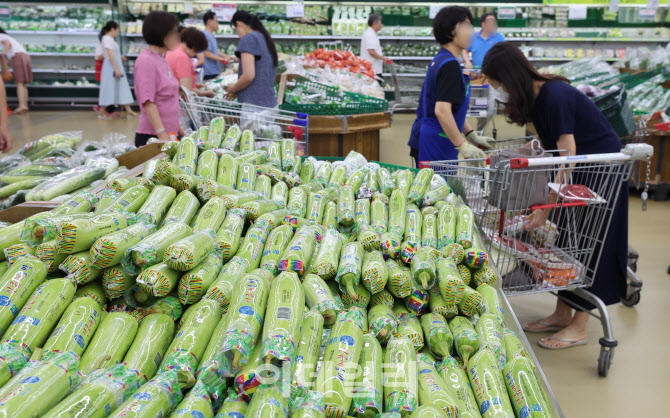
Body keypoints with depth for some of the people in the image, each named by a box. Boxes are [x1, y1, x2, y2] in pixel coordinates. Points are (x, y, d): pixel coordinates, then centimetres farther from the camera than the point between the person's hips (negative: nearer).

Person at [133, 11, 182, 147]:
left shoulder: (161, 59, 16)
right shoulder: (146, 60, -11)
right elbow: (148, 102, -18)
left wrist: (177, 128, 19)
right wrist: (162, 134, -26)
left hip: (169, 134, 8)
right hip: (152, 136, -8)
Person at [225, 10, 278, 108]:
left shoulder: (248, 39, -9)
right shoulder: (265, 38, 17)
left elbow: (249, 76, -18)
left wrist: (233, 89, 1)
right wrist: (237, 91, 21)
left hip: (254, 104, -8)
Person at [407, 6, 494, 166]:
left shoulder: (440, 60, 16)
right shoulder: (449, 65, -15)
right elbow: (442, 110, -25)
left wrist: (472, 136, 20)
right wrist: (463, 146, -23)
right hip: (434, 145, -10)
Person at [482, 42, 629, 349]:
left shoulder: (555, 98, -27)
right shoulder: (534, 96, 1)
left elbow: (567, 158, -28)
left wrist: (545, 208, -27)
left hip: (600, 171, -9)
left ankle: (579, 327, 4)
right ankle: (562, 314, 19)